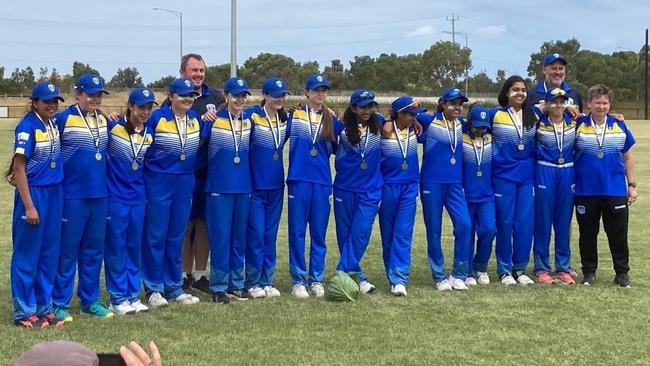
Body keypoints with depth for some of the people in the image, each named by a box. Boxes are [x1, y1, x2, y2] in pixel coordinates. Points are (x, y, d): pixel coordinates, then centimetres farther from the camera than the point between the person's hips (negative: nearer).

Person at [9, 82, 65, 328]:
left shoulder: (54, 124, 8)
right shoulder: (27, 127, -13)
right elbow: (19, 168, -14)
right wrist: (29, 206, -17)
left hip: (54, 194, 7)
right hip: (33, 194, -7)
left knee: (50, 253, 12)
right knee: (27, 255, 2)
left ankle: (44, 308, 22)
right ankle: (24, 312, 11)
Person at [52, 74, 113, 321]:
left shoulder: (104, 120, 10)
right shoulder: (64, 119, -9)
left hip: (99, 195, 6)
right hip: (72, 195, -6)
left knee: (94, 250, 13)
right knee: (67, 250, 1)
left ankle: (90, 300, 24)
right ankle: (60, 303, 11)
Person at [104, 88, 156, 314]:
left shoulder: (149, 134, 6)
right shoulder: (112, 127, -9)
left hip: (138, 198, 5)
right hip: (115, 196, -5)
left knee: (135, 247, 10)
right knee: (116, 247, 2)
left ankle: (133, 295, 20)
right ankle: (118, 298, 10)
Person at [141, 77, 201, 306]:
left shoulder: (195, 119, 6)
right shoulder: (157, 118, -10)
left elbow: (199, 145, 16)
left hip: (185, 183, 5)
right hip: (158, 183, -5)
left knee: (176, 236, 11)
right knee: (155, 236, 1)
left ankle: (173, 286, 20)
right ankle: (154, 288, 10)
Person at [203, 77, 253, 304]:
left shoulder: (249, 120, 8)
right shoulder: (213, 120, -5)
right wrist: (205, 120, -15)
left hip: (244, 187, 5)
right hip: (219, 188, -5)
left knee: (240, 237, 10)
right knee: (220, 237, -2)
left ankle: (236, 284, 20)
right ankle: (218, 287, 7)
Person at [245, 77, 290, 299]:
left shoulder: (286, 119, 7)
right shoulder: (252, 116, -10)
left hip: (276, 185, 5)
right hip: (255, 185, -5)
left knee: (270, 234, 10)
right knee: (256, 233, -2)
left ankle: (267, 281, 17)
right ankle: (253, 282, 8)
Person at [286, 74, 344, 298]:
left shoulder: (332, 120, 10)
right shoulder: (293, 116, 4)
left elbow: (337, 148, 12)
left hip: (323, 182, 2)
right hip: (298, 180, -2)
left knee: (319, 233, 6)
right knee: (297, 232, 2)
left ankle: (317, 279, 16)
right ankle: (298, 280, 9)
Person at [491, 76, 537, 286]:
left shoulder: (533, 115, 7)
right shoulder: (495, 115, -2)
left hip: (528, 176, 3)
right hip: (503, 176, -3)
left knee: (526, 223, 2)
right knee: (505, 223, 2)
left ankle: (520, 269, 14)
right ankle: (504, 270, 13)